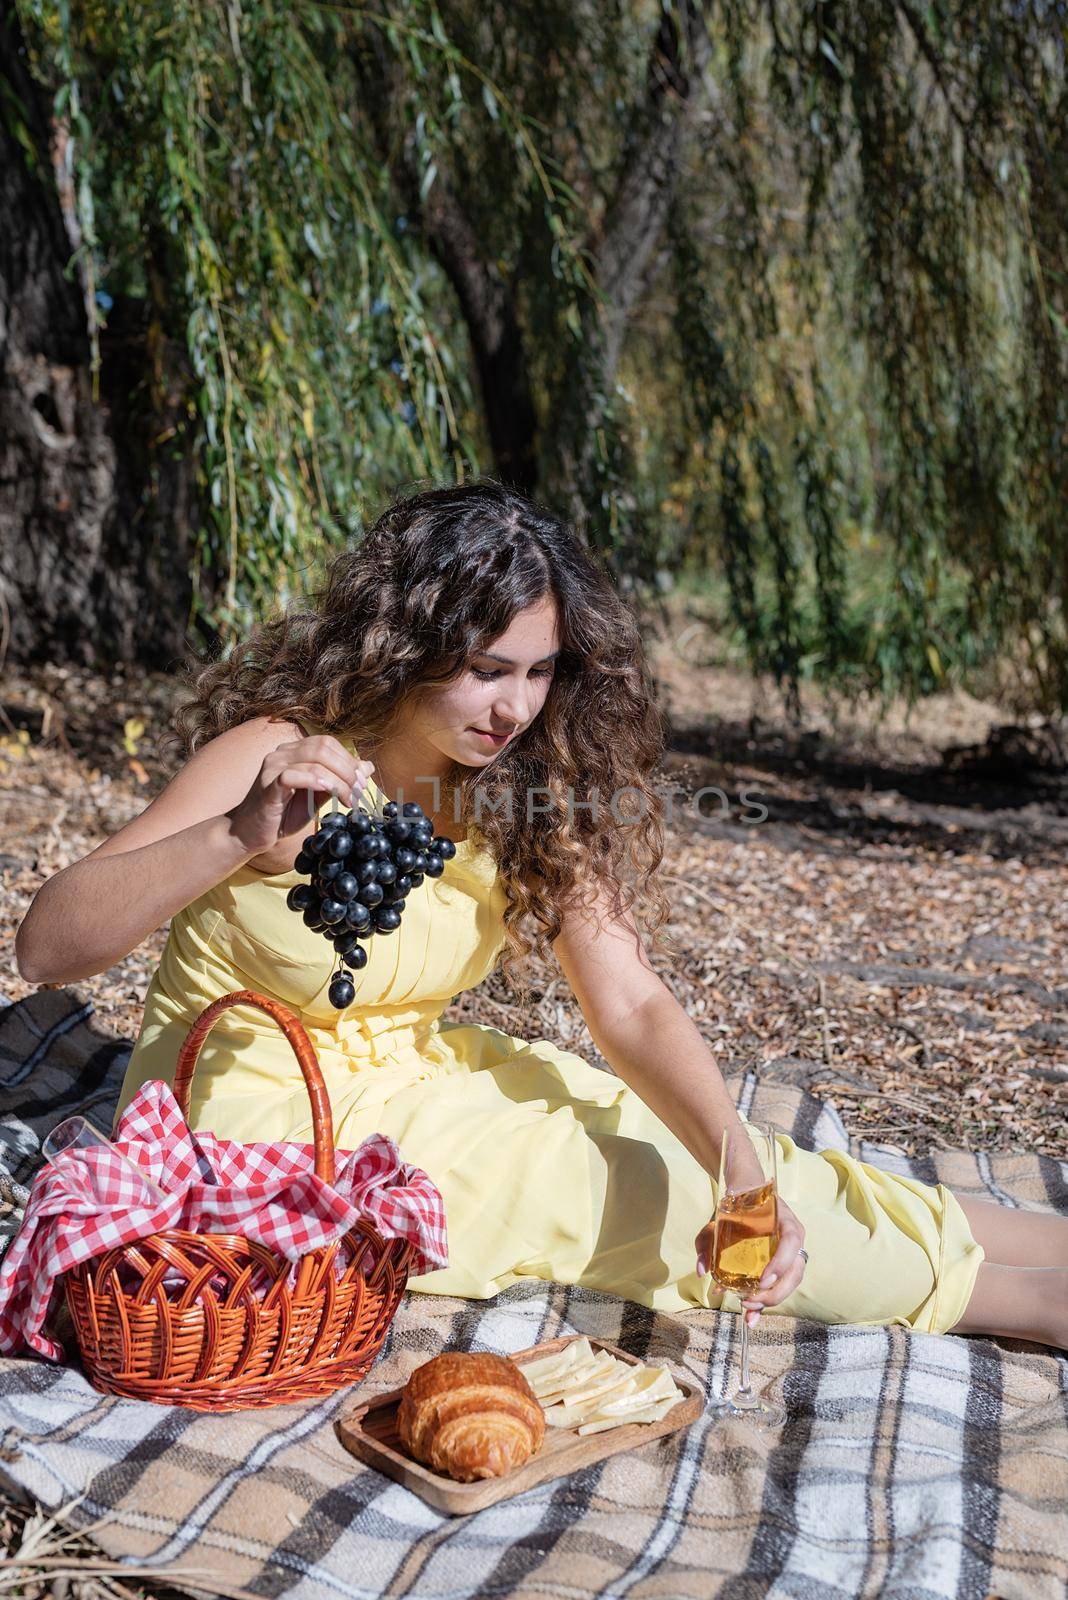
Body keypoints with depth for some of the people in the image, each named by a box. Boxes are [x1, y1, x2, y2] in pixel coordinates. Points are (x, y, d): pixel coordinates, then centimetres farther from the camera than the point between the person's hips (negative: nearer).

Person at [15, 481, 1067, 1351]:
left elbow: (631, 1007, -11)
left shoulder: (524, 792, -5)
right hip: (253, 1120, -6)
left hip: (406, 1081, 6)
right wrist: (240, 840, -43)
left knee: (706, 1159, -8)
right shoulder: (277, 755, -20)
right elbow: (47, 947, -27)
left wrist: (739, 1166, -28)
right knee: (638, 1196, -18)